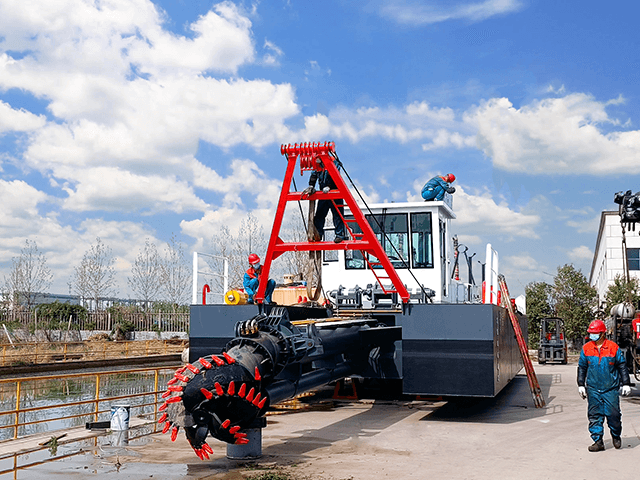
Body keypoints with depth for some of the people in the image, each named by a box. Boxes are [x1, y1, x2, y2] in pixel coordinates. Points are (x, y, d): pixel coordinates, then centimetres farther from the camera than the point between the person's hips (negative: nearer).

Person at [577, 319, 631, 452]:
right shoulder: (586, 348, 3)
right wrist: (581, 385, 9)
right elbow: (582, 368, 11)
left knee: (613, 413, 1)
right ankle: (598, 441, 9)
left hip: (611, 388, -2)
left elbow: (622, 366, 5)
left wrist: (626, 384, 3)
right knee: (595, 416, 1)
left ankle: (616, 436, 27)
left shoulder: (613, 347, -3)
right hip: (593, 389, 2)